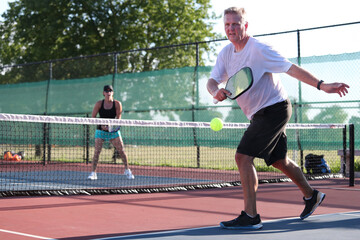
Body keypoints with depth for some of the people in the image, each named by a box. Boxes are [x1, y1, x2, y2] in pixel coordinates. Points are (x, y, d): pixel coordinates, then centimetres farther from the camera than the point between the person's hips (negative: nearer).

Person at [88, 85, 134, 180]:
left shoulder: (117, 104, -5)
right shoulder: (99, 104, -4)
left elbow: (118, 118, -6)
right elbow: (93, 117, -2)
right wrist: (101, 125, -17)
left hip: (113, 130, 0)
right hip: (101, 130, 0)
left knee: (121, 151, -4)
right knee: (97, 151, -12)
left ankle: (127, 170, 14)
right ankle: (93, 173, -4)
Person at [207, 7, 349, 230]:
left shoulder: (259, 49, -18)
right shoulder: (226, 53, 4)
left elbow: (292, 68, -19)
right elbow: (212, 80, -1)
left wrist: (322, 85, -26)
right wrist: (216, 91, -26)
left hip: (274, 109, -8)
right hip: (259, 114, 8)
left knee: (243, 156, -17)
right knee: (279, 161, 20)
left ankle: (250, 216, -15)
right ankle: (311, 195, 41)